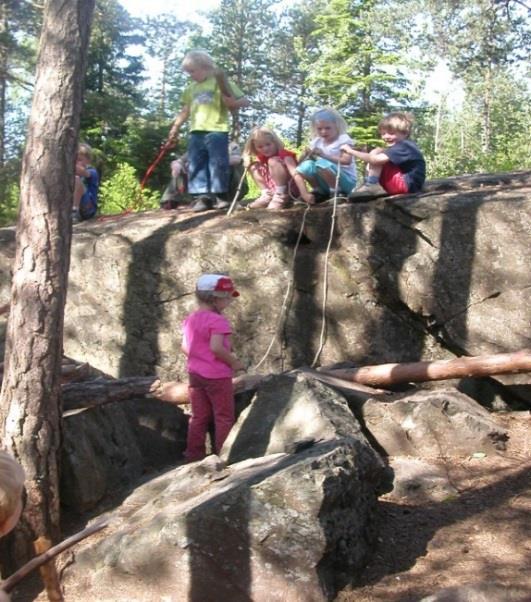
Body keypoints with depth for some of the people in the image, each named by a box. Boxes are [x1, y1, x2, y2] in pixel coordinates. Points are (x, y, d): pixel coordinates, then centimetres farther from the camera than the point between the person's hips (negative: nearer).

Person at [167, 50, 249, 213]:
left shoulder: (220, 83, 2)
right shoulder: (191, 89, 18)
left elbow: (244, 101, -1)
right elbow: (185, 111, 24)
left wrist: (229, 101, -19)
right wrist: (175, 128, 18)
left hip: (217, 130, -5)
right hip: (196, 132, 5)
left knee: (218, 164, -4)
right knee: (196, 165, 0)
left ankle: (219, 196, 2)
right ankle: (202, 196, 1)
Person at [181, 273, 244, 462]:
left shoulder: (190, 319, 7)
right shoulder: (217, 321, -18)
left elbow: (185, 347, 10)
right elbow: (216, 347, -28)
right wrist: (234, 362, -16)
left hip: (195, 374, 8)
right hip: (217, 375, -7)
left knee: (199, 416, 16)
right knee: (224, 417, 5)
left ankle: (193, 455, 20)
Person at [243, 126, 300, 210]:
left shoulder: (285, 154, -19)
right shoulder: (262, 158, 4)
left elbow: (294, 171, -34)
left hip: (291, 189, -7)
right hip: (273, 189, 7)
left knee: (273, 161, -25)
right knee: (253, 167, 3)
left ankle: (281, 196, -25)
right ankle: (266, 195, -7)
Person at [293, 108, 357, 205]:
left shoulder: (343, 139, -8)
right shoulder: (317, 142, 8)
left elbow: (347, 161, -25)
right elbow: (301, 160, 3)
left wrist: (324, 155, -26)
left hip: (346, 181, -6)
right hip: (326, 183, 6)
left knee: (322, 163, -31)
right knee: (307, 165, -17)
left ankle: (337, 192, -16)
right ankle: (319, 192, 0)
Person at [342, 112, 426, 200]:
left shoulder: (404, 146, -14)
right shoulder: (403, 146, 19)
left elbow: (377, 159, -25)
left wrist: (351, 151, -21)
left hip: (407, 185, -11)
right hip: (407, 186, 11)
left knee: (376, 153, -12)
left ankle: (371, 186, -19)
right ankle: (371, 186, -3)